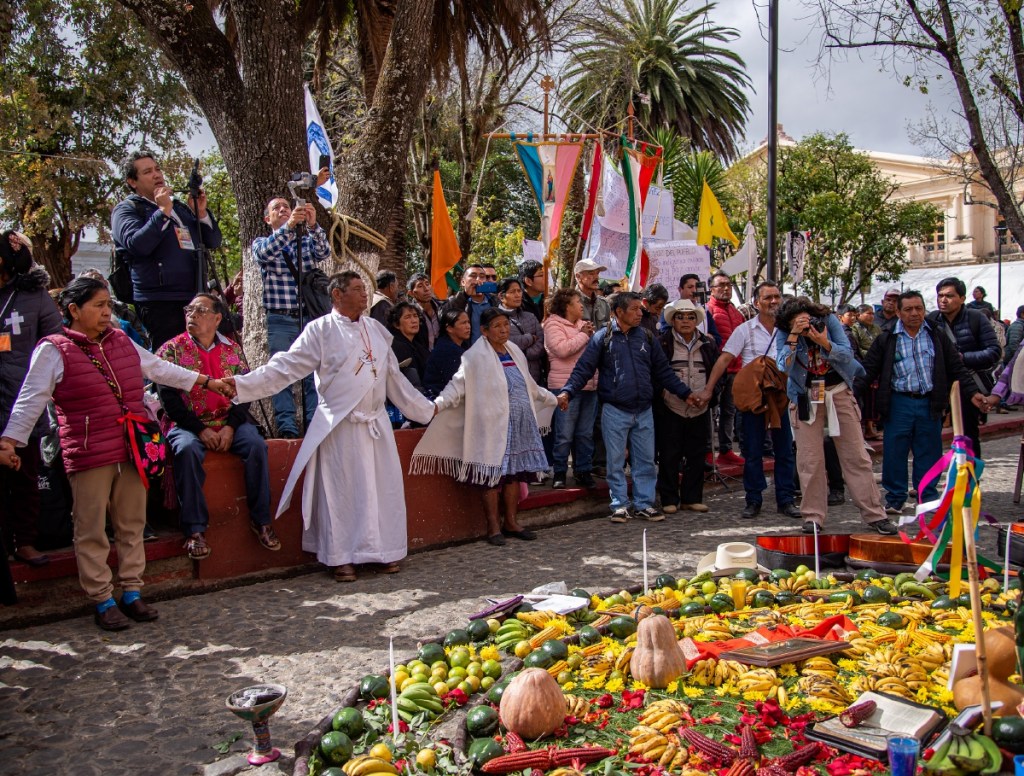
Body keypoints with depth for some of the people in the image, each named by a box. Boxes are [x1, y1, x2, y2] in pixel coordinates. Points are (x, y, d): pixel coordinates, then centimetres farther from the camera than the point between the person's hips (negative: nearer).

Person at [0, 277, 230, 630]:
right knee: (92, 531, 2)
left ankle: (131, 593, 21)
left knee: (132, 525, 11)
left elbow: (160, 369, 21)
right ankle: (103, 601, 12)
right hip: (88, 455, -5)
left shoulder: (122, 341, 13)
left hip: (132, 451, 5)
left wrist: (206, 381, 21)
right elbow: (32, 399, -6)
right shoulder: (54, 350, -3)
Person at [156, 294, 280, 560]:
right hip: (189, 424, -2)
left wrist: (231, 427, -11)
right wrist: (200, 430, -15)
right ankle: (195, 529, -28)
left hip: (230, 421, 2)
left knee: (257, 445, -25)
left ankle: (260, 520, -14)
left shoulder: (232, 349, 10)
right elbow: (169, 396, -5)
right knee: (187, 450, -34)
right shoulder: (172, 349, 3)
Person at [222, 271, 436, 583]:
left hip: (377, 424, 5)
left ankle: (386, 550, 19)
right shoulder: (320, 330, -3)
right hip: (339, 426, -5)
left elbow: (394, 378, 21)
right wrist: (243, 383, -19)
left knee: (383, 487, 6)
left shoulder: (376, 330, 13)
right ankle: (342, 557, 10)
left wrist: (424, 408, 25)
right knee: (341, 490, 0)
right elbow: (286, 366, -8)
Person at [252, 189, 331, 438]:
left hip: (310, 317, 1)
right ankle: (287, 425, -6)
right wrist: (288, 226, -28)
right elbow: (264, 253, -14)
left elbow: (324, 252, -6)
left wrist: (313, 225, -25)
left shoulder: (308, 241, 15)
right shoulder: (261, 243, 11)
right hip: (279, 321, -1)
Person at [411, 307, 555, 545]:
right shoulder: (477, 357, -7)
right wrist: (438, 404, -30)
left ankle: (511, 521, 21)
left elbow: (530, 386, 29)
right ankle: (494, 527, 9)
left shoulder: (515, 353, 15)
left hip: (520, 425, 6)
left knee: (515, 473, 9)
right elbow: (458, 385, -15)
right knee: (493, 475, -3)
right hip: (494, 426, -6)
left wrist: (552, 399, 39)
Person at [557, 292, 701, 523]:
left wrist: (685, 393, 11)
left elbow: (663, 370, 14)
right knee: (616, 461, 4)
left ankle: (644, 503, 18)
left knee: (645, 460, 7)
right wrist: (567, 392, -22)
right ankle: (620, 505, 14)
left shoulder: (646, 337, 8)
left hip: (644, 411, 4)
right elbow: (583, 369, -7)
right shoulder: (602, 338, -3)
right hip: (615, 411, -3)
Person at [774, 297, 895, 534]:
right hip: (806, 398, -1)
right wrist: (794, 337, -29)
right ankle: (813, 516, 6)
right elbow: (784, 366, -21)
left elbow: (848, 354, -13)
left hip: (839, 392, 1)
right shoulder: (783, 333, -9)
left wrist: (825, 343, -29)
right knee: (810, 460, -4)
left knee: (857, 456, 2)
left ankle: (874, 514, 7)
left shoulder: (829, 320, -8)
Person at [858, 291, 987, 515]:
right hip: (899, 403, -1)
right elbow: (868, 370, 1)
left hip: (929, 404, 1)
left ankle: (928, 499, 20)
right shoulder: (886, 339, 1)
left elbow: (957, 367, 8)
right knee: (894, 453, 1)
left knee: (929, 454, 8)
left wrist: (972, 392, -1)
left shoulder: (937, 336, 6)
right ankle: (895, 500, 13)